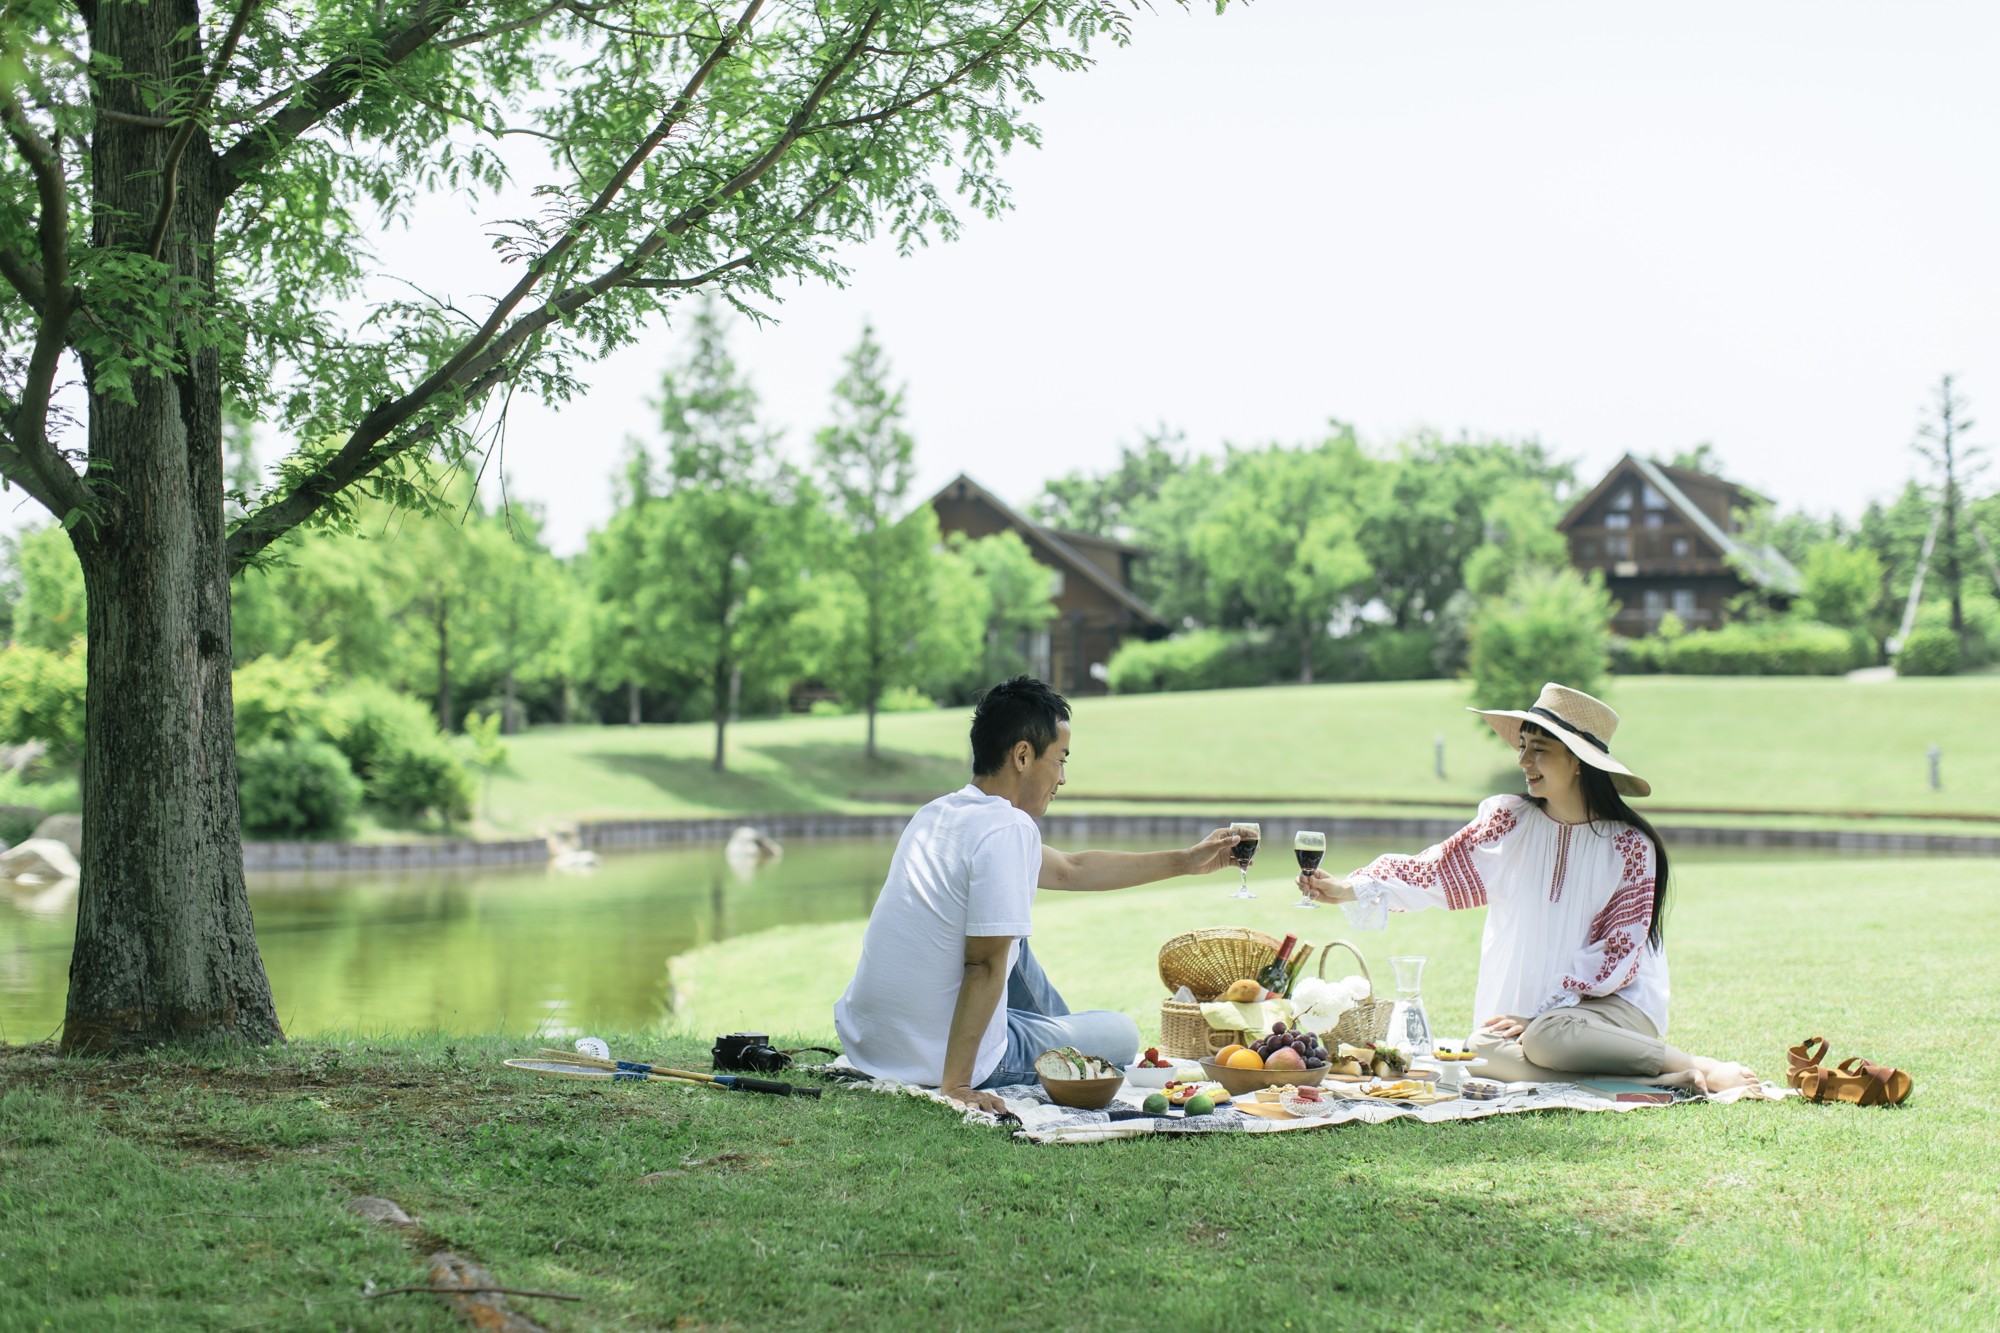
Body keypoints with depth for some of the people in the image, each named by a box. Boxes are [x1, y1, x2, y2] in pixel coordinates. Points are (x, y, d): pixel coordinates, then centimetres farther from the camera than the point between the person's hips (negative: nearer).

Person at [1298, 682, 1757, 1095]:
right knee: (1488, 1050, -29)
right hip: (1524, 1011, 4)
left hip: (1618, 1003, -4)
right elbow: (1432, 871, -7)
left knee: (1546, 1038, -35)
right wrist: (1349, 889, -22)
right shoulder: (1508, 822, 1)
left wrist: (1544, 1012, -16)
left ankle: (1696, 1067, -19)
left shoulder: (1630, 845, -7)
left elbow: (1617, 953, -8)